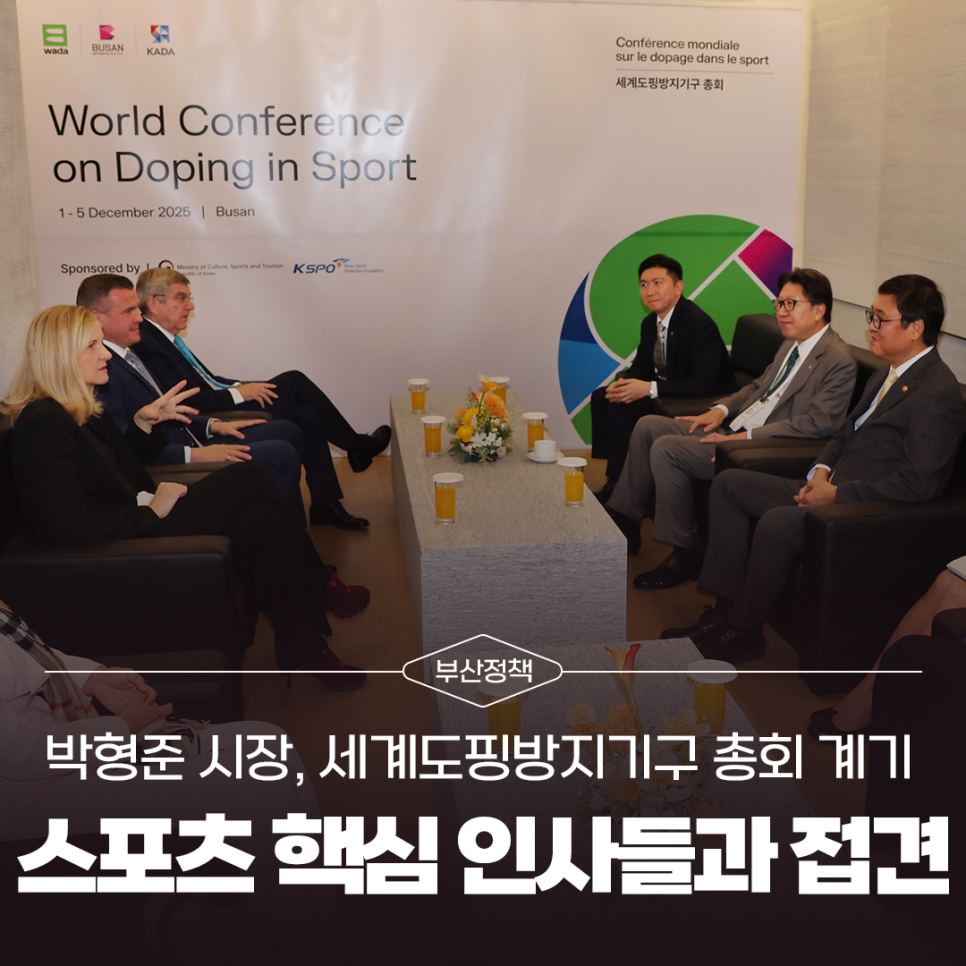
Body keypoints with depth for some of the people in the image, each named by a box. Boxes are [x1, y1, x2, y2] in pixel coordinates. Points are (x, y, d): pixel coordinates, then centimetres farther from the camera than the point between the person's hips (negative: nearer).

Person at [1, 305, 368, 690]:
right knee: (246, 478, -15)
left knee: (261, 519, -11)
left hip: (137, 525, 10)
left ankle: (308, 651, -4)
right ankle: (321, 588, 2)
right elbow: (71, 527, -25)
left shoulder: (77, 410, 11)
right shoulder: (43, 424, -19)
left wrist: (144, 422, 8)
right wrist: (153, 511, -16)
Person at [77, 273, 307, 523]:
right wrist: (194, 455, -26)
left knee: (286, 431, 11)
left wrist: (212, 425, 10)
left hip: (190, 445, 11)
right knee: (281, 455, -19)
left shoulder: (126, 354, 14)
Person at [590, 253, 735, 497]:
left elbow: (705, 384, -29)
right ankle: (614, 474, 4)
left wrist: (650, 388, -31)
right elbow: (640, 367, 14)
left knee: (621, 407, -22)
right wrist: (622, 384, -11)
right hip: (667, 390, 10)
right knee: (600, 397, 2)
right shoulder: (650, 323, 6)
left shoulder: (700, 324, -23)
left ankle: (620, 483, -8)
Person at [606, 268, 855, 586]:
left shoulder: (839, 361, -14)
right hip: (732, 429, 10)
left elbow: (815, 424, -22)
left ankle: (685, 554, -10)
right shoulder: (791, 344, 15)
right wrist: (721, 409, 7)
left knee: (666, 449, -22)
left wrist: (746, 438, -24)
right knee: (648, 426, 4)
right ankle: (625, 523, 11)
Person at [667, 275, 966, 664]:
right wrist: (822, 469, 2)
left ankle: (743, 630, -12)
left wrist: (837, 493, -20)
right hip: (832, 488, 11)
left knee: (776, 524, -33)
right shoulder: (888, 374, 14)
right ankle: (727, 605, 2)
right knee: (729, 483, 4)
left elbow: (917, 484, -23)